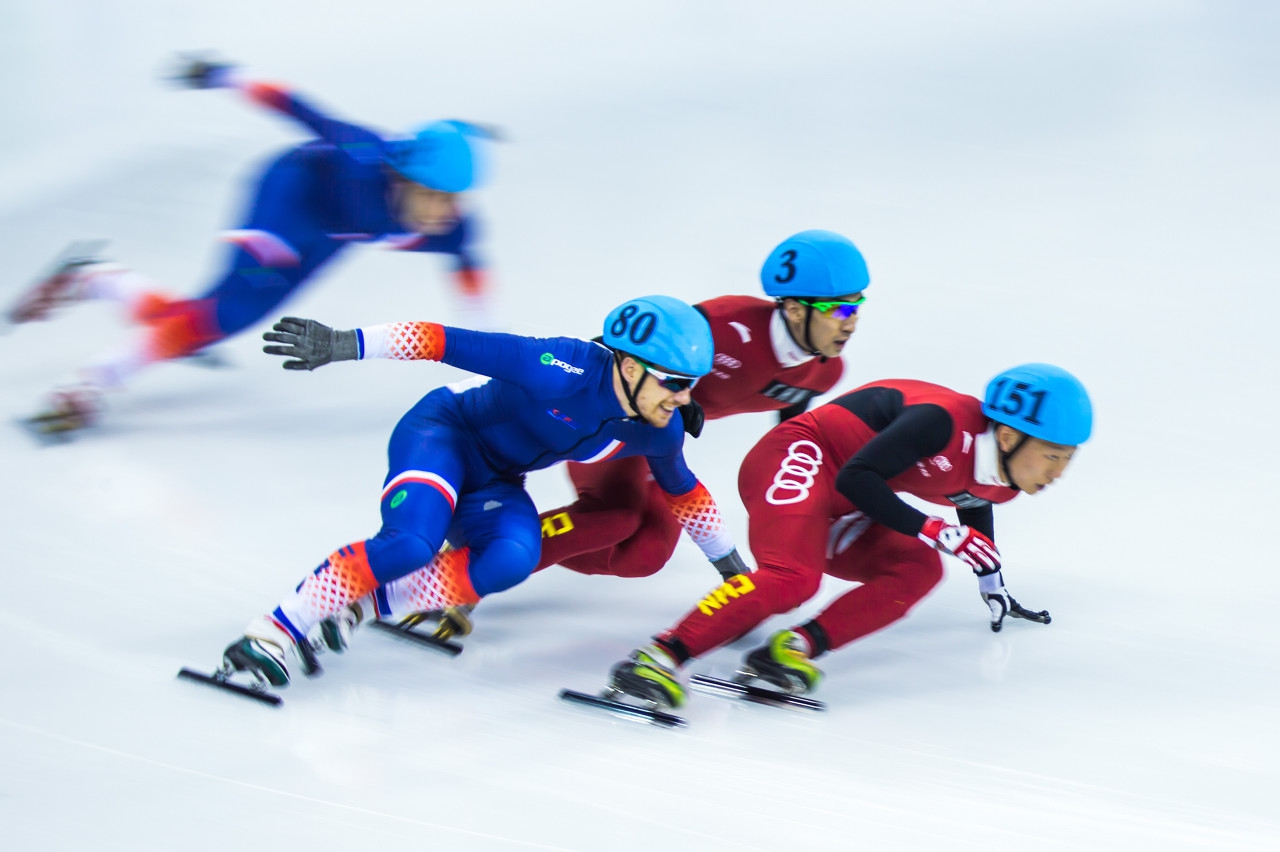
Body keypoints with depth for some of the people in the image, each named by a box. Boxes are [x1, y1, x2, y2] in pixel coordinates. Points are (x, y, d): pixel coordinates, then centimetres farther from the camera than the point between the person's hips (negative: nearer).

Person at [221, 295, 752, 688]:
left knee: (513, 559, -27)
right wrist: (346, 345, -37)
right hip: (442, 431, -6)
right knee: (410, 544, -34)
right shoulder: (565, 371, -32)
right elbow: (451, 344, -32)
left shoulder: (660, 431, -9)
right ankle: (278, 629, -27)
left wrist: (731, 566, 22)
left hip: (494, 484, 6)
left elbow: (684, 492, 13)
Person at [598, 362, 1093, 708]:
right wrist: (934, 532, -26)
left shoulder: (996, 485, 4)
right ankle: (658, 658, -39)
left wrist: (994, 592, 40)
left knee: (917, 570, -10)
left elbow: (975, 514, 29)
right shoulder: (945, 422, -25)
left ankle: (796, 648, -22)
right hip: (801, 460, -10)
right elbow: (857, 478, -26)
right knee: (792, 578, -33)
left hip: (840, 514, 10)